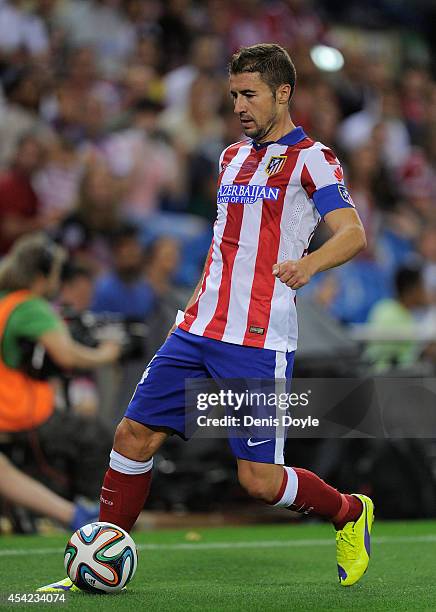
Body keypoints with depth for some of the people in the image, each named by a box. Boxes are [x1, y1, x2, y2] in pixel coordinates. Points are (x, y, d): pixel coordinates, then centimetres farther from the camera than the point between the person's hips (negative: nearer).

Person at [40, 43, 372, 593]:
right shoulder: (233, 157, 18)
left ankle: (349, 514, 22)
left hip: (260, 342, -7)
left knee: (258, 478, -7)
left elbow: (353, 233, -17)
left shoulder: (310, 158, -4)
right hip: (197, 332, 7)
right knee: (135, 435, -1)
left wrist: (308, 264, -36)